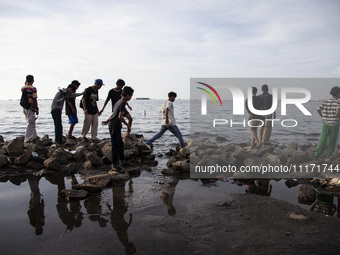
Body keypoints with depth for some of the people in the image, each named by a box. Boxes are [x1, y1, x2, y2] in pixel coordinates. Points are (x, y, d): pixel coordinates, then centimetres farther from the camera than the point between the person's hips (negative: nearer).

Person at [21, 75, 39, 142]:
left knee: (31, 122, 20)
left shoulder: (23, 88, 7)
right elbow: (34, 100, -16)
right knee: (30, 123, -3)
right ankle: (28, 140, -3)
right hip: (31, 108, -8)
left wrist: (25, 84, 24)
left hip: (24, 107, 8)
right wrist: (37, 109, -9)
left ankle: (34, 136, 32)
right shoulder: (33, 88, -13)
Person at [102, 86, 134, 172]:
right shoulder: (123, 103, -17)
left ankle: (122, 161, 30)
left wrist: (107, 121, 36)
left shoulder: (119, 102, 13)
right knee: (115, 146, -5)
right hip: (115, 127, -10)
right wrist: (128, 125, -15)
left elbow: (113, 114, 24)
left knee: (120, 144, 18)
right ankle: (115, 165, 1)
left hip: (116, 126, 10)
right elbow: (120, 117, -24)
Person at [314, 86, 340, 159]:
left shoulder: (326, 102, 2)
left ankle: (318, 152, 10)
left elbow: (318, 110, -1)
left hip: (326, 123, 4)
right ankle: (329, 154, 14)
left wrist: (323, 117, 11)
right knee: (333, 140, 9)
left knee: (323, 138, 12)